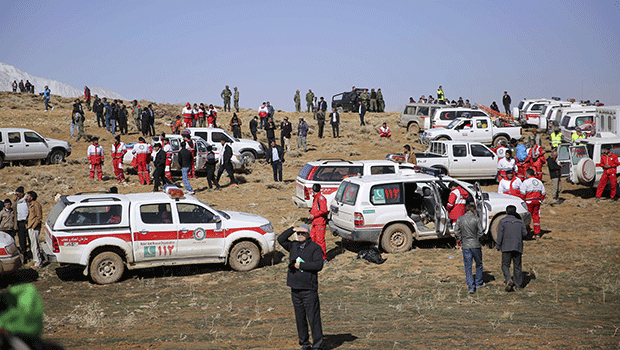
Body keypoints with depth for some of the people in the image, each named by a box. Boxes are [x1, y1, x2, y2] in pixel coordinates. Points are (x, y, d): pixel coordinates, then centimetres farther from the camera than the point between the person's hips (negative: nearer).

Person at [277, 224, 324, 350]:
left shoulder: (315, 247, -3)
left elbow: (319, 265, -12)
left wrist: (301, 265, -12)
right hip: (295, 288, 5)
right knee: (300, 318, 10)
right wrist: (292, 230, 2)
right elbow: (281, 239, 12)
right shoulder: (293, 246, 13)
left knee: (313, 318, -6)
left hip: (309, 289, -5)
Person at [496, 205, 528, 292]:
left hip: (506, 247, -3)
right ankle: (517, 285, 13)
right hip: (518, 247, 3)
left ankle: (508, 280, -21)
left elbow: (500, 235, -6)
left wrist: (498, 246, 0)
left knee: (505, 265, 4)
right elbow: (525, 233, 6)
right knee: (517, 266, 10)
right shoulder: (520, 222, 8)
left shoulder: (502, 221, -2)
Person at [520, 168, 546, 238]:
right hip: (537, 201, 5)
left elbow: (523, 193, -11)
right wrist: (541, 200, 20)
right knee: (536, 217, 9)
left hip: (529, 201, -5)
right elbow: (543, 193, 14)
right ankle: (537, 233, 8)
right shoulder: (539, 181, 12)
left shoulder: (526, 181, -7)